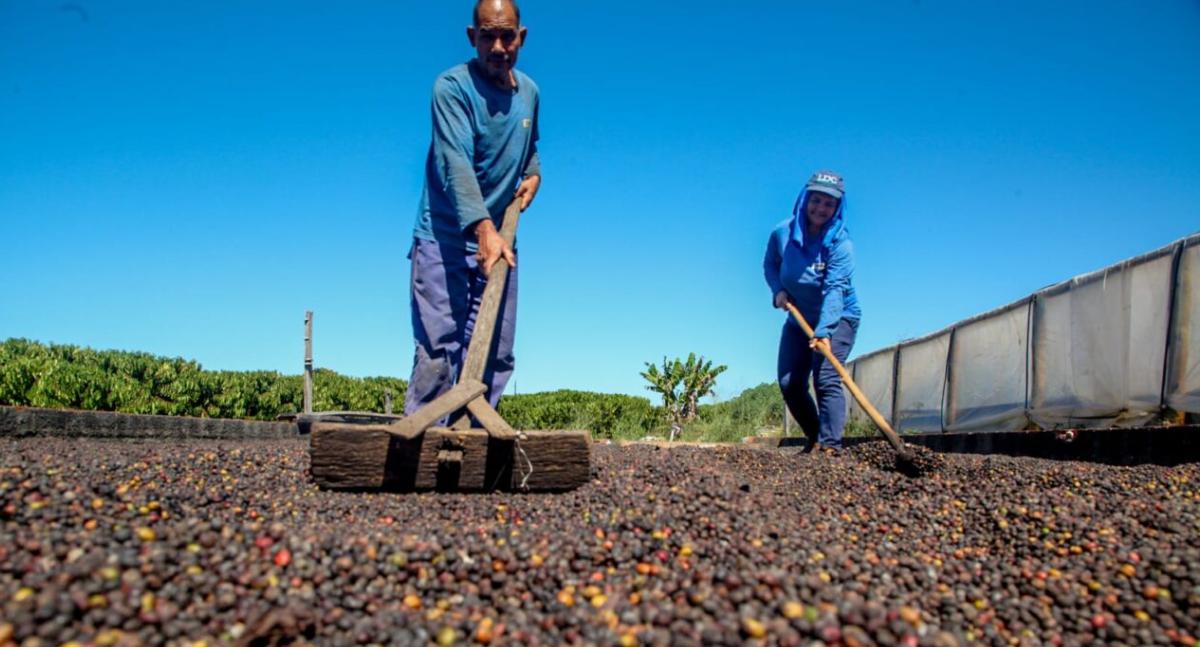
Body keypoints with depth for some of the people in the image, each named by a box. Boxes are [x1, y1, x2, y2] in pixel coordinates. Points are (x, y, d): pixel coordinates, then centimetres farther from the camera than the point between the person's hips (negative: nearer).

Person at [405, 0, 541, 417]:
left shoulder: (529, 92, 12)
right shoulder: (452, 86, -10)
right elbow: (456, 163, -25)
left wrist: (533, 173, 12)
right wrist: (483, 229, -38)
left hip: (500, 241, 6)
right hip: (446, 240, -6)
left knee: (496, 354, 3)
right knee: (438, 348, -10)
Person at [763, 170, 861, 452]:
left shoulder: (841, 244, -21)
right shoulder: (782, 233, -9)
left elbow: (835, 290, -31)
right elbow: (769, 264, 9)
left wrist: (824, 331, -43)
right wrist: (778, 290, -10)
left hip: (838, 318, -5)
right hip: (799, 320, 5)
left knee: (826, 379, -21)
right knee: (789, 384, 1)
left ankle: (831, 445, -19)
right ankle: (815, 438, 19)